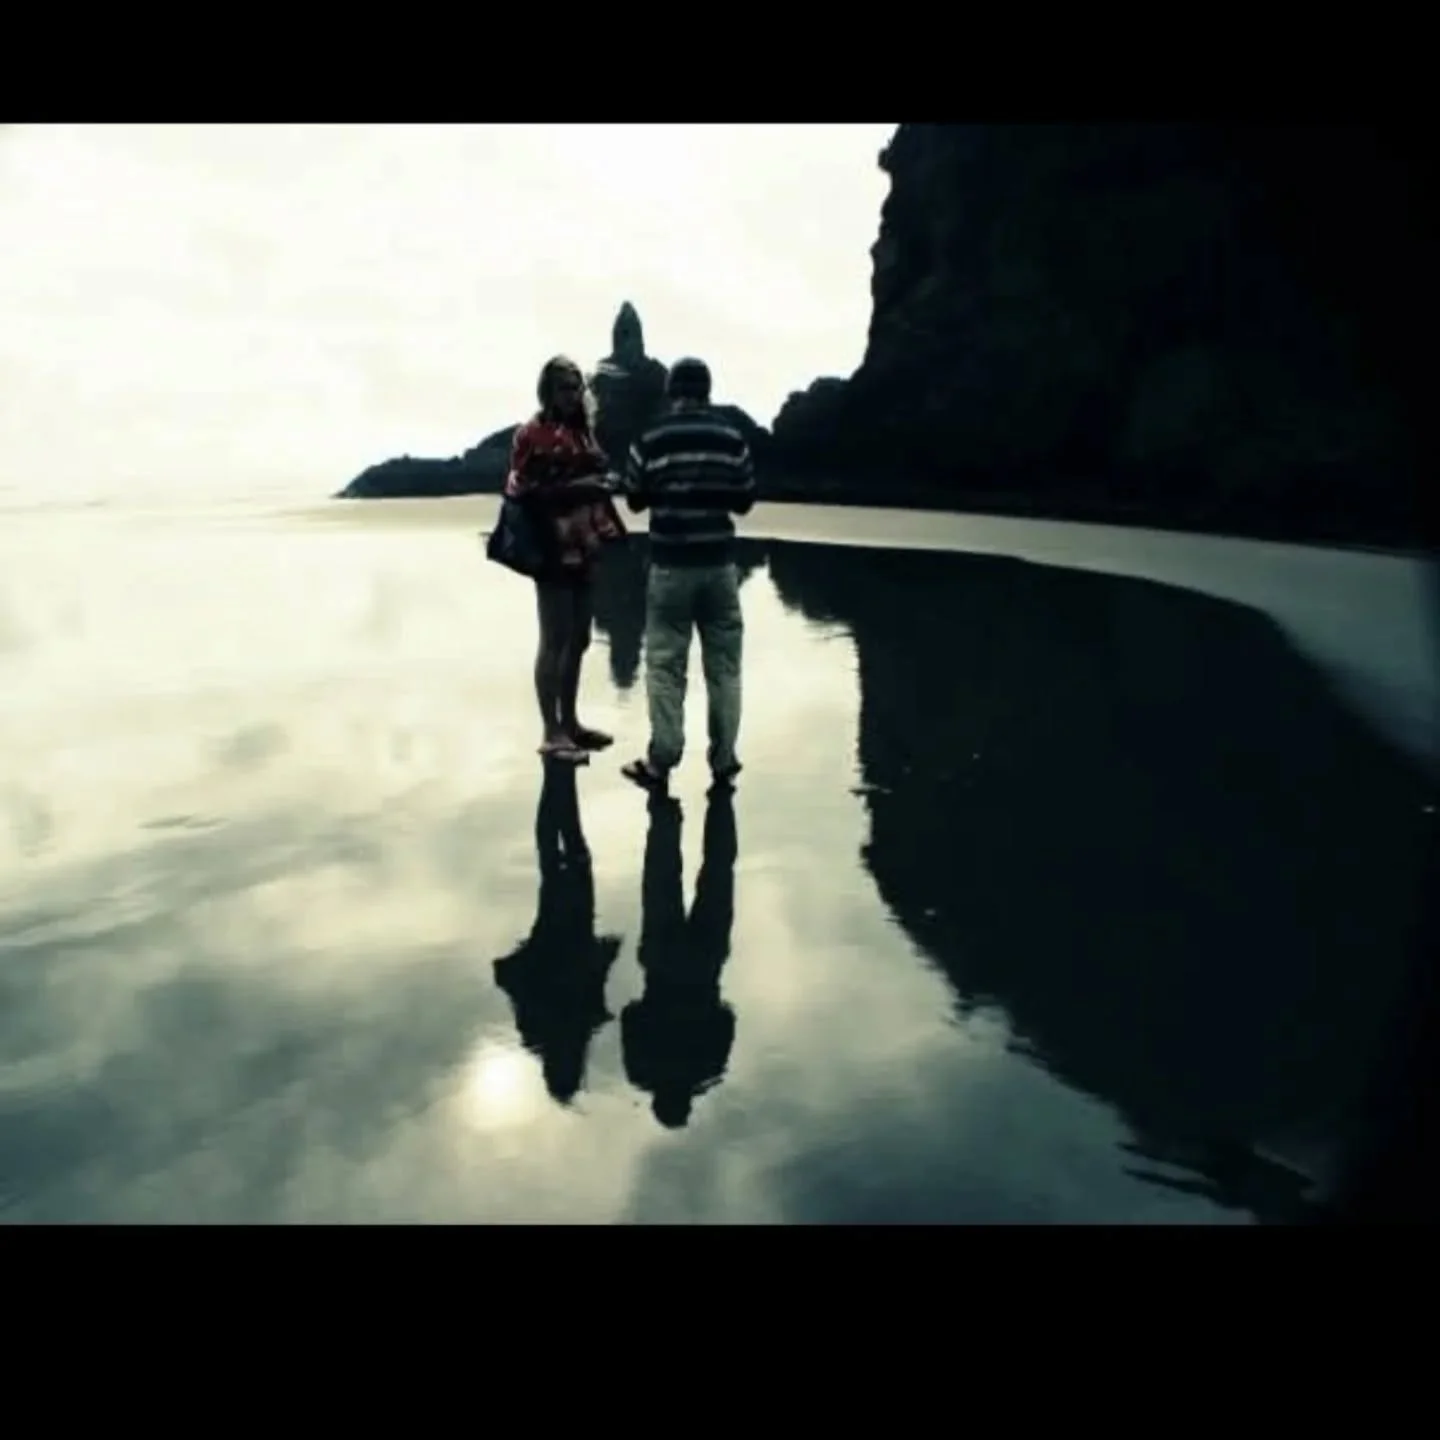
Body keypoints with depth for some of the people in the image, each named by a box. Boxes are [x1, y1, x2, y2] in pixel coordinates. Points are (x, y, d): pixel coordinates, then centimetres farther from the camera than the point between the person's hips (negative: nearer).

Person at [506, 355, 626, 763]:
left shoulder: (583, 431, 17)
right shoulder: (532, 435, -8)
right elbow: (523, 492, -16)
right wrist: (574, 488, -23)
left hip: (585, 550, 8)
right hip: (554, 552, -8)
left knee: (578, 640, 13)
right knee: (555, 641, -6)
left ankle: (570, 722, 23)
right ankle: (551, 733, -1)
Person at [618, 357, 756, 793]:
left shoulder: (650, 441, -5)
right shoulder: (732, 439, -1)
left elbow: (635, 500, 6)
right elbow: (744, 502, 7)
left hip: (670, 566, -1)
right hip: (719, 565, 2)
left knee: (665, 664, 4)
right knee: (724, 664, 9)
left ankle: (661, 762, 6)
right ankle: (723, 761, 14)